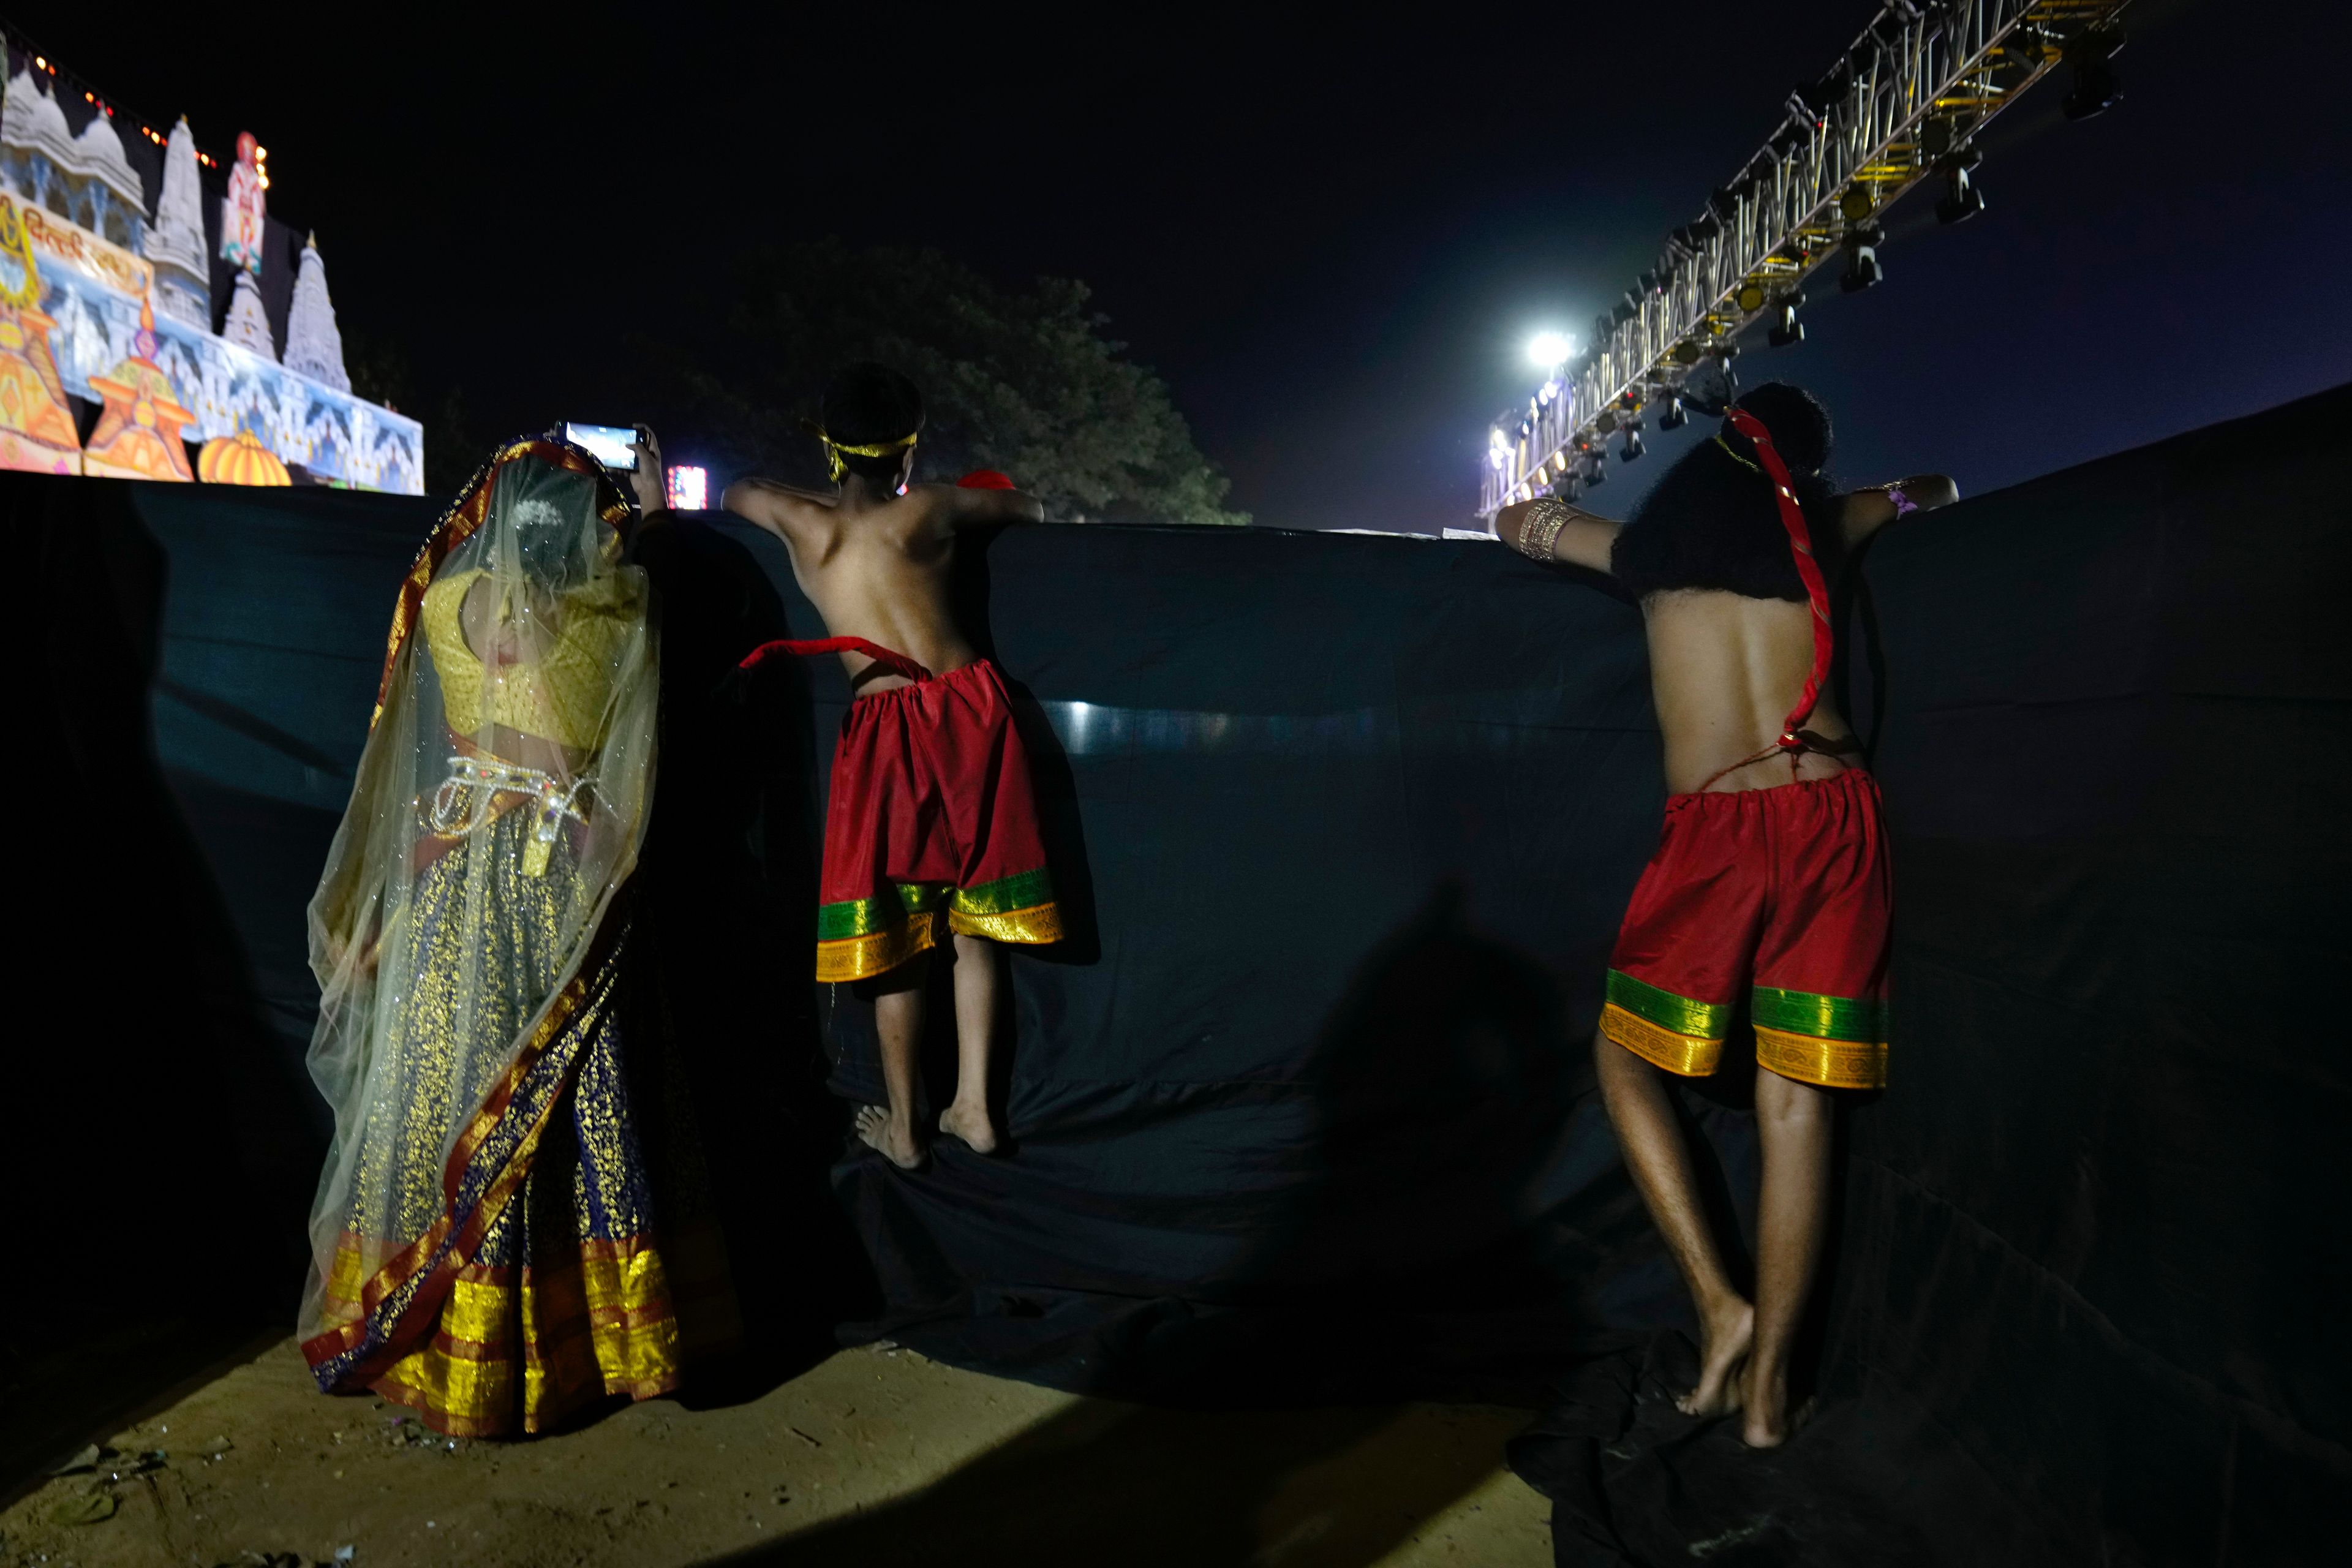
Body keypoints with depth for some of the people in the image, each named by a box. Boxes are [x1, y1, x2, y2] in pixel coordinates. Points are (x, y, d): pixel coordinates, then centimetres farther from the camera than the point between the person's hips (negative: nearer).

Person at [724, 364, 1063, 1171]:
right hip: (970, 705, 1)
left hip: (886, 727, -1)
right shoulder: (930, 509, 7)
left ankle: (901, 1126, 20)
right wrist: (960, 503, 42)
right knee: (972, 921, 13)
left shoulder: (804, 524, 7)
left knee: (895, 932, 8)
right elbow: (1028, 508, 25)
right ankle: (973, 1104, 20)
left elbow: (736, 491, 30)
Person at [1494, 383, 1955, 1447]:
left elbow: (1517, 522, 25)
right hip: (1834, 814, 3)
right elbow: (1931, 491, 35)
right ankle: (1768, 1383, 12)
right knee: (1794, 1101, 5)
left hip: (1718, 830, -3)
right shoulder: (1820, 525, 14)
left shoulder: (1653, 540, 9)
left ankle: (1719, 1301, 3)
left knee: (1624, 1057, 14)